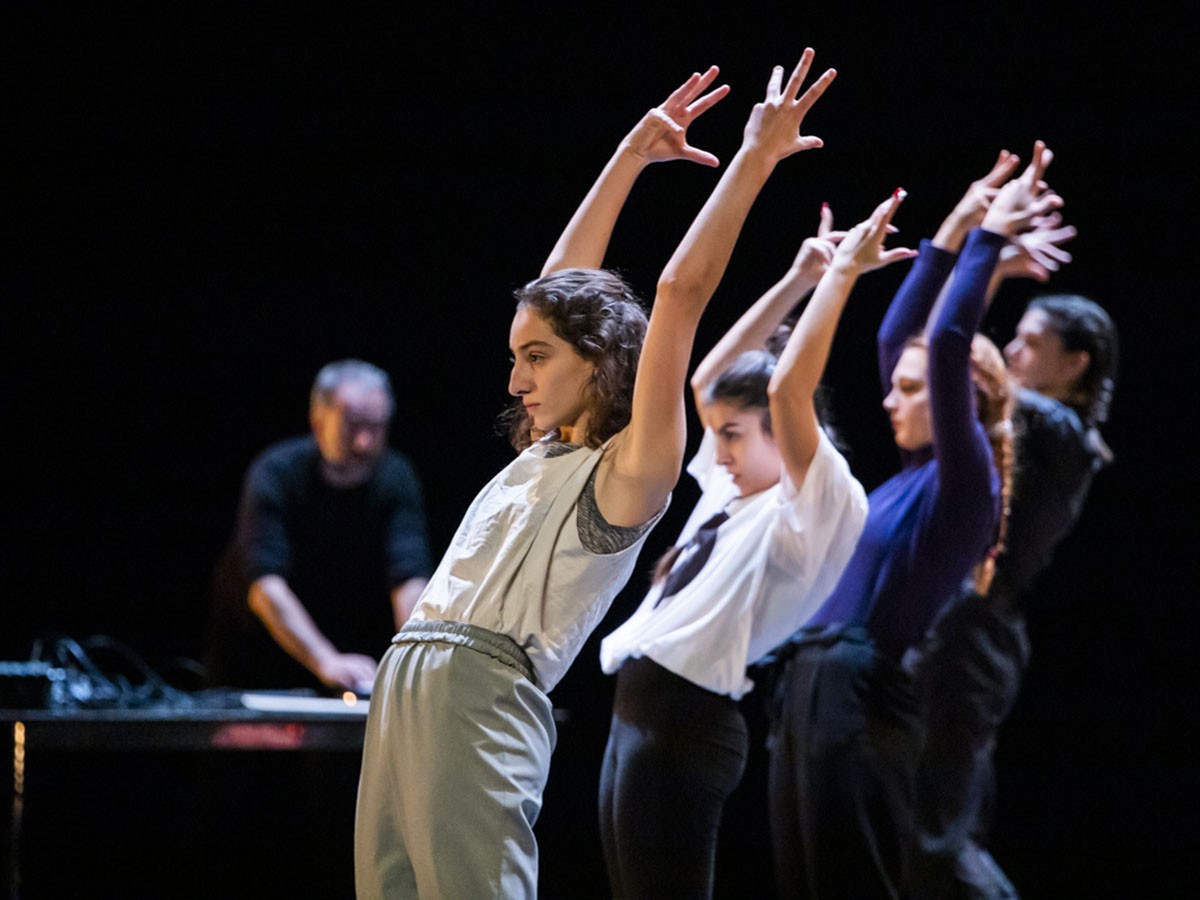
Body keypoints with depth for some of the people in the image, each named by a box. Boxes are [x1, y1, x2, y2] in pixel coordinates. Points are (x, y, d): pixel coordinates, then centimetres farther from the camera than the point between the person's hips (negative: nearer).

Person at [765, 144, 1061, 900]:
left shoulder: (964, 481, -8)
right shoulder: (918, 473, 15)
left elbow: (949, 344, -18)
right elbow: (896, 335, 22)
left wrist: (991, 236, -11)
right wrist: (955, 232, 20)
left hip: (863, 702, -9)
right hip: (811, 689, 9)